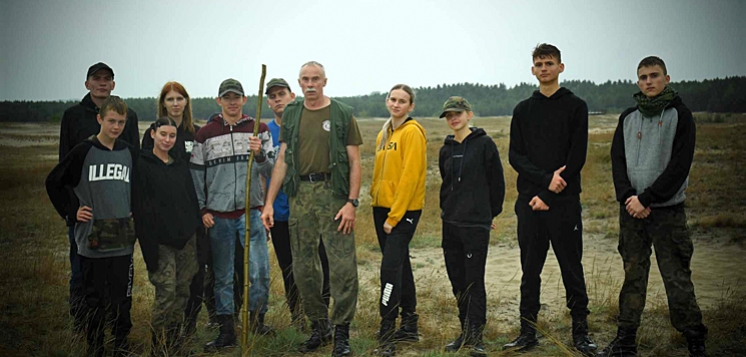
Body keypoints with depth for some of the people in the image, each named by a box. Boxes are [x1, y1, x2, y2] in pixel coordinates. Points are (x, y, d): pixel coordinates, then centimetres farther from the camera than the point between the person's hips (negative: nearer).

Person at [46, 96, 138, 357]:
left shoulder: (130, 154, 7)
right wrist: (71, 212, -1)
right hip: (92, 242, -3)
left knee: (122, 301, 7)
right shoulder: (83, 152, -3)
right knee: (96, 301, 6)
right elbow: (54, 182, 5)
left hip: (123, 243, 3)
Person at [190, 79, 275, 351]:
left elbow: (270, 169, 0)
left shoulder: (258, 129, 4)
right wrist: (202, 209, 1)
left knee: (259, 271, -2)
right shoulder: (206, 134, 4)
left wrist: (260, 155, -21)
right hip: (218, 215, 0)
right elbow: (196, 175, 7)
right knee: (222, 276, 7)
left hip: (251, 211, 0)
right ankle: (226, 331, 17)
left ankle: (257, 318, 20)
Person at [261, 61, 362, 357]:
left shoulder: (342, 114, 2)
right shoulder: (291, 115, 12)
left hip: (333, 192, -4)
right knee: (303, 266, 8)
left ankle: (341, 331, 7)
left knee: (342, 265, -6)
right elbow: (282, 160, 11)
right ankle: (319, 326, 24)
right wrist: (269, 202, 5)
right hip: (300, 194, 4)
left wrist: (352, 202, -11)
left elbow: (354, 163, -1)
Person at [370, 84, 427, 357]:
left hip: (404, 211, -8)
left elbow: (410, 176, -16)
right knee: (400, 265, 15)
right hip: (382, 208, 8)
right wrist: (375, 199, 10)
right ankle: (409, 325, 27)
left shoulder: (412, 132, -10)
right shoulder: (384, 134, 14)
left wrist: (394, 216, -18)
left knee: (390, 267, -12)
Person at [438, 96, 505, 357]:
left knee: (474, 281, -6)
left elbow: (497, 182, -1)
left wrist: (490, 213, 5)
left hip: (476, 225, -6)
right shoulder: (446, 150, 12)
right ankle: (466, 332, 22)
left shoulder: (484, 144, -5)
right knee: (457, 281, 10)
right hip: (450, 224, 6)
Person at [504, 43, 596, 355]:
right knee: (530, 269, 8)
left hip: (564, 202, -3)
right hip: (529, 202, 3)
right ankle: (528, 332, 16)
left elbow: (577, 158, -6)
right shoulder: (523, 110, 12)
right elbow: (515, 156, 3)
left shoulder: (575, 107, 3)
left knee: (572, 268, 3)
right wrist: (545, 178, -14)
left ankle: (580, 331, 15)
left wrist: (547, 196, -13)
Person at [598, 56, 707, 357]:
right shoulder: (628, 118, 13)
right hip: (631, 210, 4)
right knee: (633, 277, 8)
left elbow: (679, 166, -10)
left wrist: (646, 199, -15)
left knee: (677, 279, -3)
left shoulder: (679, 115, -1)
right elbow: (618, 160, 7)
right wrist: (628, 198, -9)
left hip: (667, 210, -4)